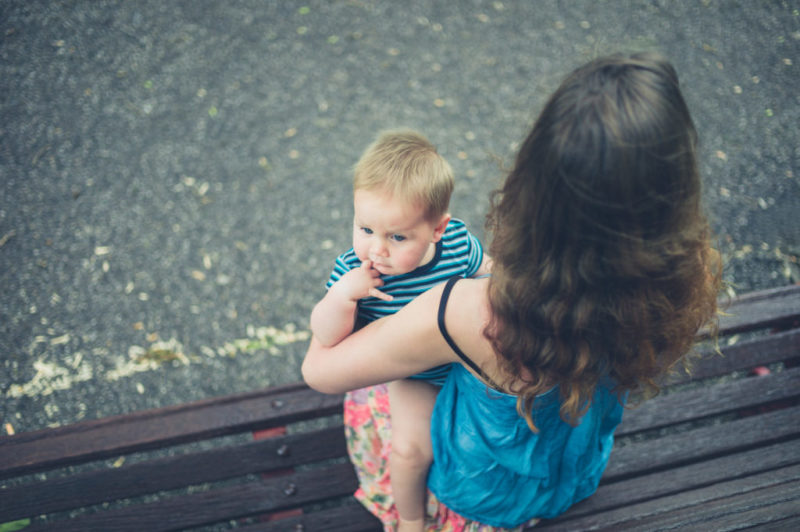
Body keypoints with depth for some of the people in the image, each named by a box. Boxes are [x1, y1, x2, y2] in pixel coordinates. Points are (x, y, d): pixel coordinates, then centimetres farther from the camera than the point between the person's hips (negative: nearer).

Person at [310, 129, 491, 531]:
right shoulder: (353, 270, -26)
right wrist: (341, 295, -42)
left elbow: (486, 272, 3)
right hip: (417, 380, -2)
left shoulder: (459, 242, -21)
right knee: (410, 448, -15)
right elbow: (327, 337, -27)